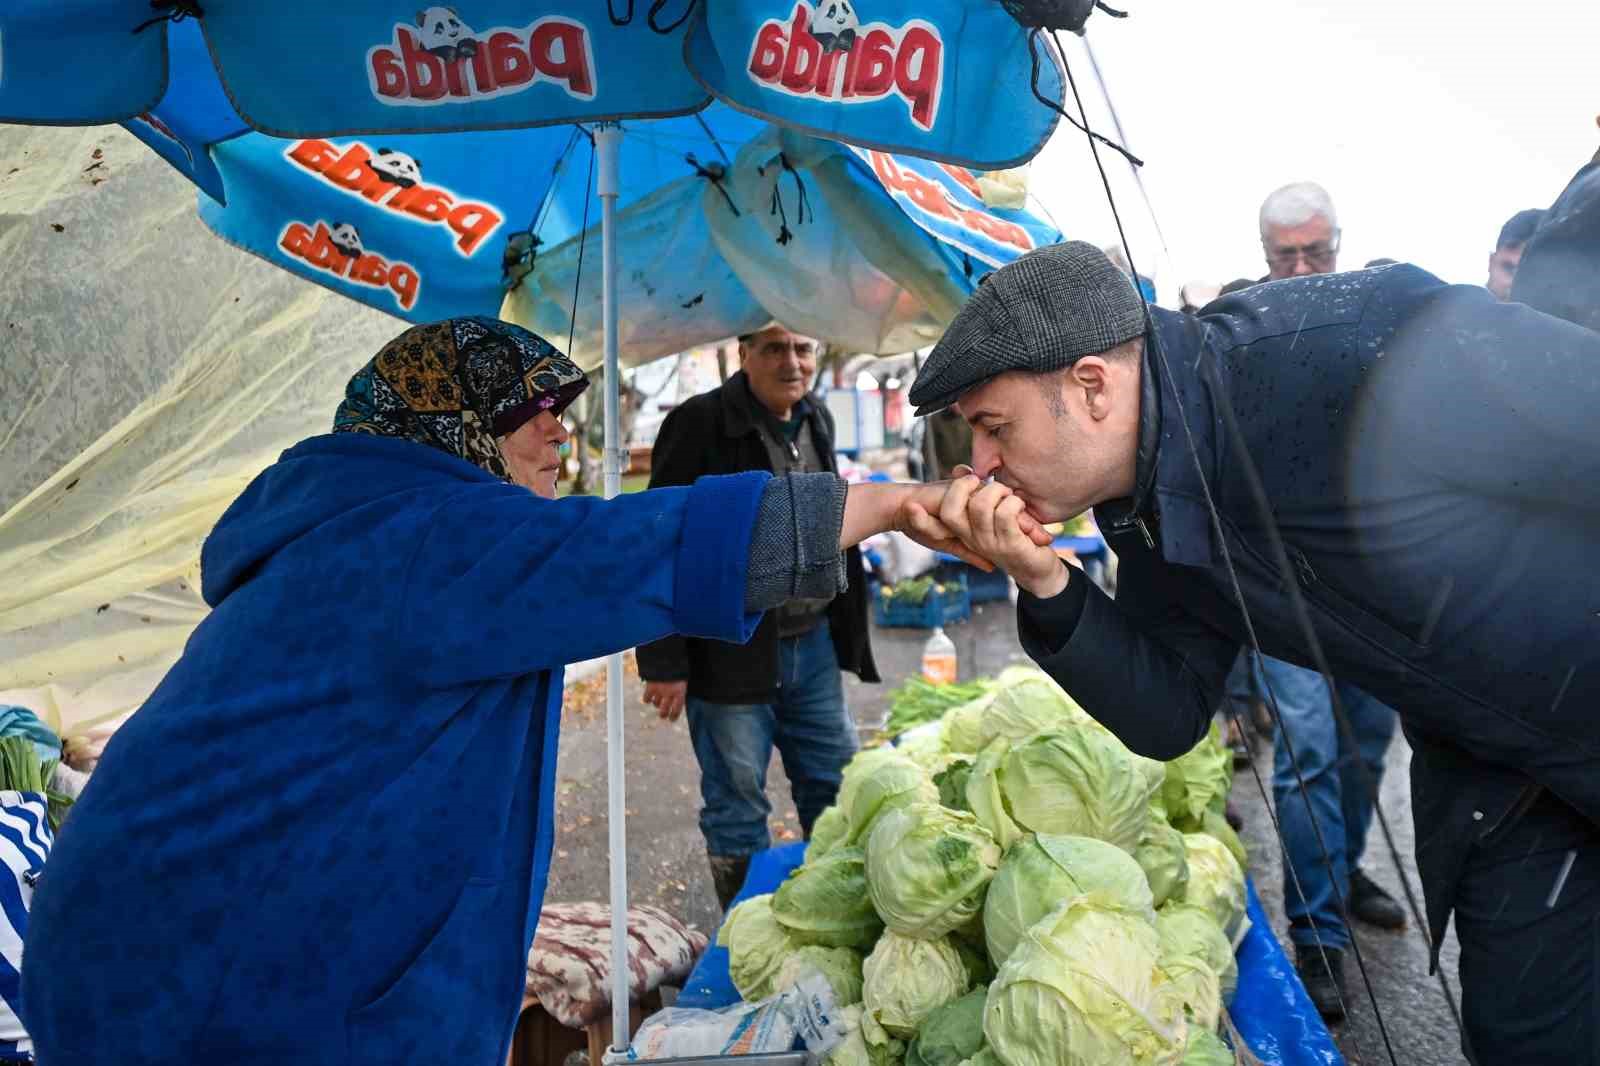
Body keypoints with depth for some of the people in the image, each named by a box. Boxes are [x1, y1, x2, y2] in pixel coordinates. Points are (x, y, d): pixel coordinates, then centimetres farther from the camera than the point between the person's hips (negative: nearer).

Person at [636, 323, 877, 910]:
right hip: (732, 655, -7)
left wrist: (845, 631, 18)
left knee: (837, 792, 16)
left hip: (814, 645, 7)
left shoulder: (816, 420, 9)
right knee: (737, 807, 7)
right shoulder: (700, 423, -13)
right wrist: (665, 663, -17)